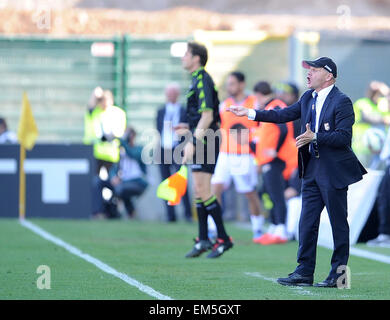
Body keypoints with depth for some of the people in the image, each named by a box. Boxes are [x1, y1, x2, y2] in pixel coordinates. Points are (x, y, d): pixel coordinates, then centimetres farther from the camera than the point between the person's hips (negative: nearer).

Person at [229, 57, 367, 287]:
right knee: (307, 222, 7)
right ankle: (304, 272, 12)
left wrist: (315, 137, -27)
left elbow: (344, 137, -19)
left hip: (334, 171, -8)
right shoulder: (308, 98, 12)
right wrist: (250, 113, 14)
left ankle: (338, 274, 8)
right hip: (313, 168, 8)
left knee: (338, 223, 1)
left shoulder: (342, 102, -12)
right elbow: (285, 115, 18)